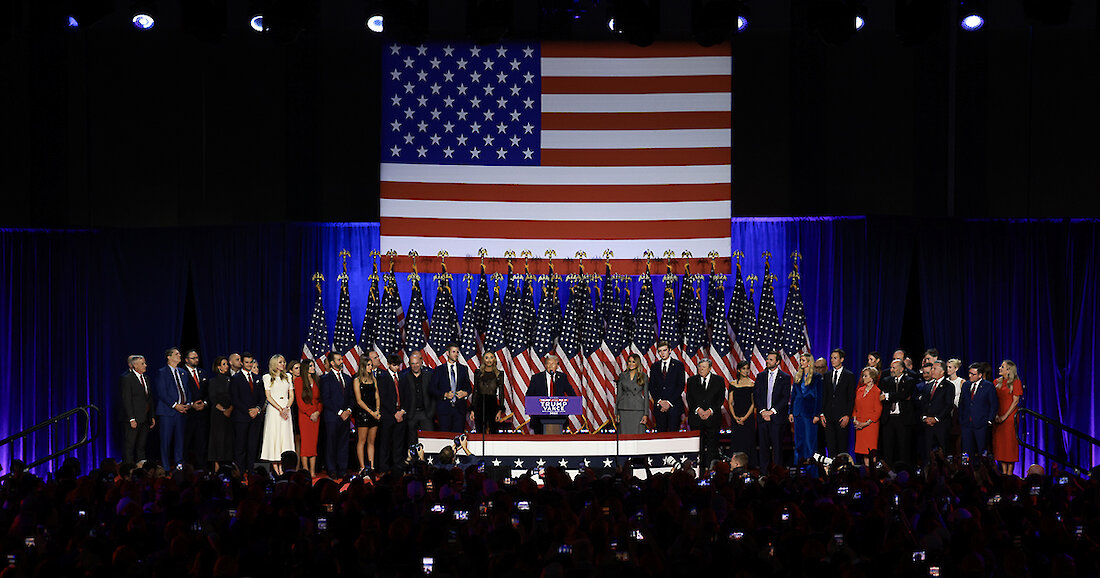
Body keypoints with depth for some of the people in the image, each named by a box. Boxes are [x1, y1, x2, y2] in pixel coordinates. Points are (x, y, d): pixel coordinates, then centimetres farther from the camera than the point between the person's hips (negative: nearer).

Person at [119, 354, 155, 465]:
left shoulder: (145, 379, 16)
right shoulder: (126, 378, -10)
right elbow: (126, 400, -14)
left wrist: (152, 417, 14)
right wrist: (132, 419, -19)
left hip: (145, 420, 8)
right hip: (134, 420, -8)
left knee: (141, 447, 11)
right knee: (129, 447, -5)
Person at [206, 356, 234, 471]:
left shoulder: (230, 380, 11)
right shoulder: (214, 380, 2)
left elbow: (233, 397, 7)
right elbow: (213, 399, -4)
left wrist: (230, 409, -9)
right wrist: (222, 409, -13)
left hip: (230, 413, 3)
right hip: (218, 413, -3)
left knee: (228, 438, 0)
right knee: (218, 437, -6)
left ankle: (227, 464, 2)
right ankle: (217, 465, -5)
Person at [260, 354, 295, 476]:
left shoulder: (287, 377, 15)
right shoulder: (267, 377, 4)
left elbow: (291, 396, 11)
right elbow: (268, 396, -4)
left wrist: (286, 408, -6)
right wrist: (280, 409, -12)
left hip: (286, 410, 3)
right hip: (273, 410, -3)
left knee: (285, 437, -3)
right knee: (274, 437, -6)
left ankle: (281, 468, -3)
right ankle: (275, 469, -5)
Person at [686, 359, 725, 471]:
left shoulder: (719, 380, 6)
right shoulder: (692, 381, 11)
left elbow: (720, 399, 1)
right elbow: (690, 399, 5)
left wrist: (710, 411, -11)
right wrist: (698, 409, -11)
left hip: (712, 417, -1)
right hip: (696, 419, 1)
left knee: (712, 446, -2)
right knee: (697, 446, -2)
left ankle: (711, 469, 1)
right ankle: (698, 470, 2)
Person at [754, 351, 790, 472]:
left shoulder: (785, 378, 2)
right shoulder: (760, 376, 11)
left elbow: (786, 398, -4)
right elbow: (756, 395, 7)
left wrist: (772, 411, -11)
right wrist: (762, 411, -7)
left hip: (777, 416, -3)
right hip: (762, 416, 3)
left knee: (777, 446, -3)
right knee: (763, 445, 4)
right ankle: (763, 472, 9)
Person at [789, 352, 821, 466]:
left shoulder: (816, 377, -4)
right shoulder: (797, 376, 11)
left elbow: (818, 397, -5)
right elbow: (793, 395, 14)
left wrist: (817, 414, -11)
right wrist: (791, 412, 9)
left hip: (810, 410, -5)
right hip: (798, 411, 5)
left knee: (810, 438, -3)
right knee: (799, 439, 8)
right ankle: (799, 463, 13)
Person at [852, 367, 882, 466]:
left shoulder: (877, 392, -6)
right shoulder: (860, 390, 14)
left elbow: (878, 411, -8)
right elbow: (855, 407, 18)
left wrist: (866, 423, -13)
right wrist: (855, 419, 1)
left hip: (871, 424, -6)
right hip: (859, 425, 6)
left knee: (871, 450, -8)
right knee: (864, 450, 4)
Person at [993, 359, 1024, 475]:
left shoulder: (1015, 382, -3)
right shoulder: (997, 382, 11)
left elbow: (1015, 401, -8)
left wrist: (1005, 416, -13)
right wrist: (995, 415, -4)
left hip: (1010, 416, -5)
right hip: (998, 417, 5)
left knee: (1010, 443, -5)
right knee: (999, 442, 4)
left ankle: (1010, 472, -1)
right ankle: (1003, 471, 11)